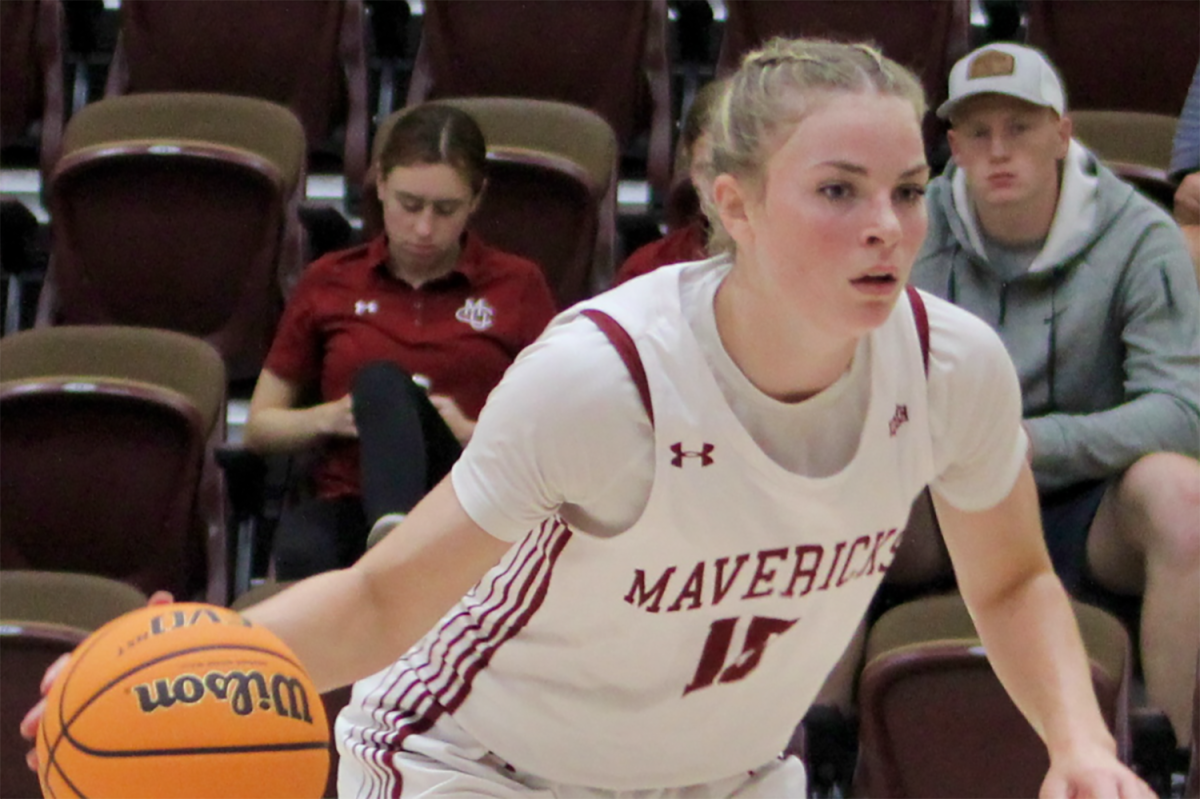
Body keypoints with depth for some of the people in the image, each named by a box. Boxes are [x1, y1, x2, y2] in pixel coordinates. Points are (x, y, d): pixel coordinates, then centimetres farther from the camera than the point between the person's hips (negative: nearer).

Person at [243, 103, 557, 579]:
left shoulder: (517, 286, 17)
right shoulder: (330, 284, 21)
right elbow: (259, 427, 24)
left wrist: (471, 435, -7)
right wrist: (330, 418, 2)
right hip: (348, 501, 2)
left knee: (383, 382, -35)